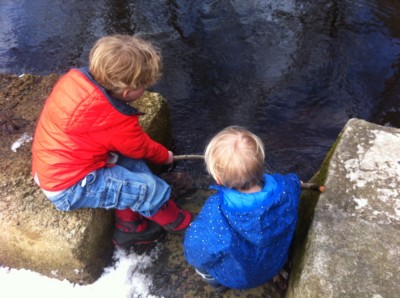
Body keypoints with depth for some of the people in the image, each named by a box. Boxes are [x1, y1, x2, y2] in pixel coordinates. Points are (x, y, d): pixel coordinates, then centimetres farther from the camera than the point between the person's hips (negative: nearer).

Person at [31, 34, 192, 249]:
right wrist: (164, 156, 15)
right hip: (70, 186, -8)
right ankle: (176, 221, 21)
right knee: (150, 188, -9)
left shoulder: (76, 77, -9)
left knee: (134, 165, 8)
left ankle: (129, 228, 19)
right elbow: (141, 148, -7)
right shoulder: (116, 121, -27)